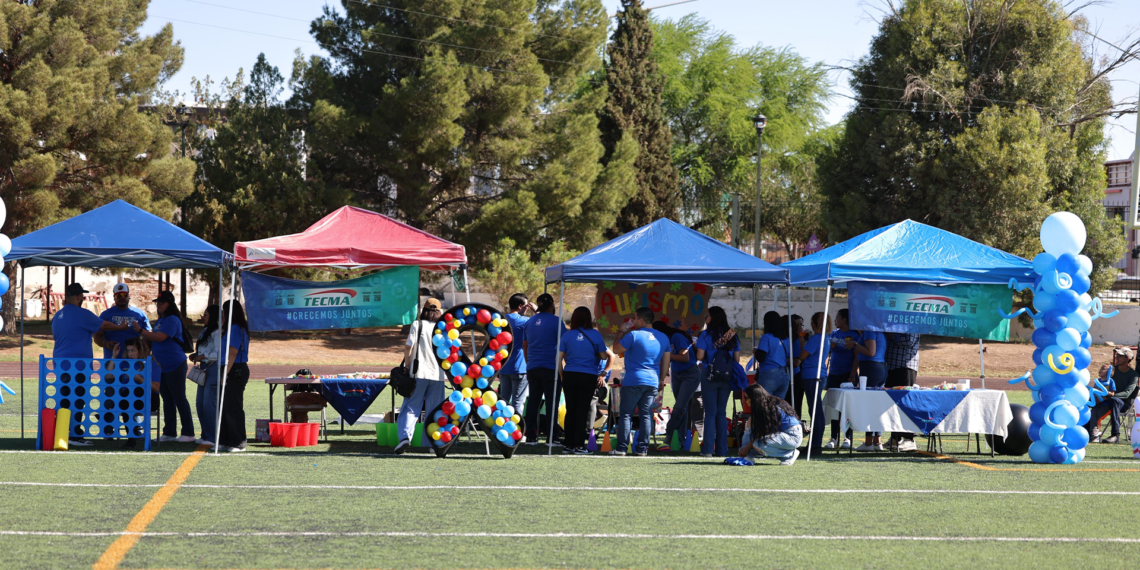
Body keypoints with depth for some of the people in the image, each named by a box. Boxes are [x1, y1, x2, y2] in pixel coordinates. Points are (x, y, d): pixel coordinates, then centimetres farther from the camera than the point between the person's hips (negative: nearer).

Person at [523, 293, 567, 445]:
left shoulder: (530, 322, 12)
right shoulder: (555, 321, -6)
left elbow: (525, 346, 19)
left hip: (533, 368, 5)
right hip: (551, 368, -5)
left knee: (533, 402, 8)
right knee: (552, 403, -2)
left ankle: (530, 437, 7)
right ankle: (551, 437, -5)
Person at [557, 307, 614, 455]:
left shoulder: (567, 335, 1)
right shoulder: (595, 335, -3)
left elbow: (559, 358, 0)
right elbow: (604, 356, 1)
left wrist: (562, 376, 10)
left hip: (569, 376, 2)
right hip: (588, 376, -2)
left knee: (570, 410, 8)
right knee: (582, 410, 1)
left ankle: (568, 445, 10)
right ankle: (579, 445, -1)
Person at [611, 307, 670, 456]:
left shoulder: (634, 335, -10)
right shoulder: (663, 338, 10)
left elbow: (616, 350, -2)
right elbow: (666, 361, 16)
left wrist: (622, 332, 8)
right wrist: (662, 379, 24)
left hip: (633, 381, -5)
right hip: (653, 382, 5)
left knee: (626, 414, 0)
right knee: (646, 415, 6)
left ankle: (621, 447, -3)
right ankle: (642, 448, 3)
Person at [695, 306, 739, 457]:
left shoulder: (706, 335, -7)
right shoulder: (732, 335, 6)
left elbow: (699, 356, -11)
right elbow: (736, 358, 6)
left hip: (709, 375, -4)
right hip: (727, 377, 4)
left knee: (710, 412, 0)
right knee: (721, 412, 10)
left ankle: (708, 449, -4)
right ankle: (722, 449, 9)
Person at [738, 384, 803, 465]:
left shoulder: (771, 407, -22)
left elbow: (763, 432, -17)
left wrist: (747, 447, -9)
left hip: (793, 436, -10)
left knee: (758, 444, -27)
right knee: (751, 421, 4)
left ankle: (790, 454, -11)